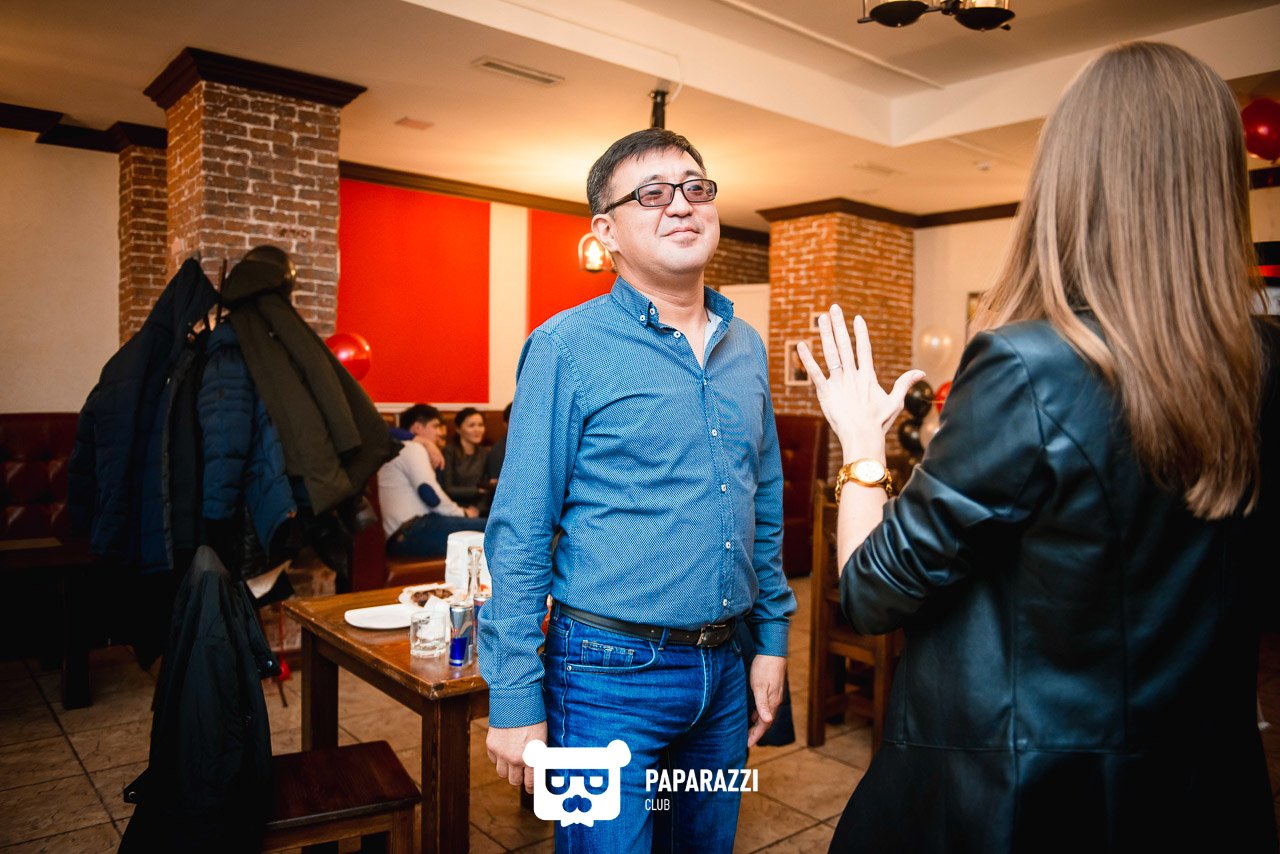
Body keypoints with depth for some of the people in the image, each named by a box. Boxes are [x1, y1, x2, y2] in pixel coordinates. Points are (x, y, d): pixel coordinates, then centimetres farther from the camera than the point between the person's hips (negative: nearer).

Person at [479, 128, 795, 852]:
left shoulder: (748, 348, 6)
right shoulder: (567, 346, -11)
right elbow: (521, 534, -12)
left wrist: (773, 639, 11)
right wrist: (515, 700, -13)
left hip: (724, 669, 6)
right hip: (610, 673, -5)